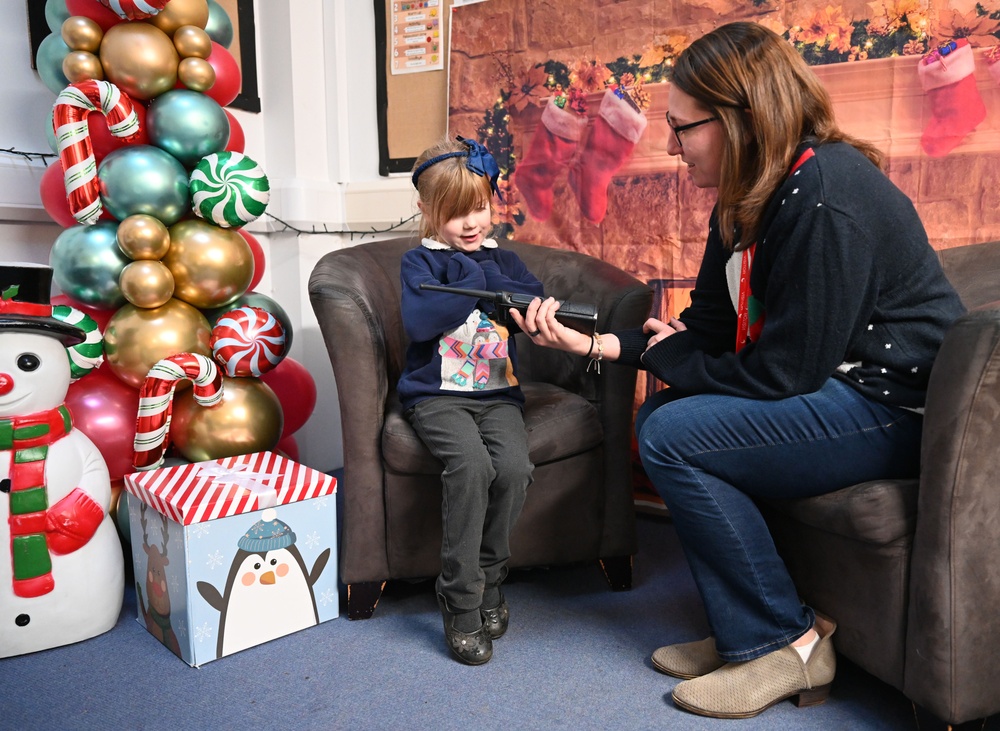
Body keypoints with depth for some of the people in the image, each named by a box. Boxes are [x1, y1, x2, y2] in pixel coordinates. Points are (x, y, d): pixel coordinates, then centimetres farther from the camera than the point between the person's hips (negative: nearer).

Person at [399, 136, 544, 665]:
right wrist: (473, 286, -13)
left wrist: (483, 275, -11)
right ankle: (462, 602, -15)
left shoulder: (503, 260, 17)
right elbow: (419, 321, -14)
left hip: (497, 393, 3)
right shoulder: (420, 261, 5)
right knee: (470, 466, -30)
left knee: (515, 466, -24)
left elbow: (538, 306, -1)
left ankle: (488, 579, 0)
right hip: (437, 395, -3)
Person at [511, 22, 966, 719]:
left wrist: (663, 355, -9)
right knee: (660, 415, 2)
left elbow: (781, 373, -23)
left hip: (896, 407, -10)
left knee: (673, 438, -19)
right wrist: (592, 342, -3)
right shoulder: (746, 203, 7)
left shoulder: (823, 199, -23)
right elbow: (706, 330, 6)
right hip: (833, 390, 10)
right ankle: (750, 632, 6)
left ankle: (788, 644, -2)